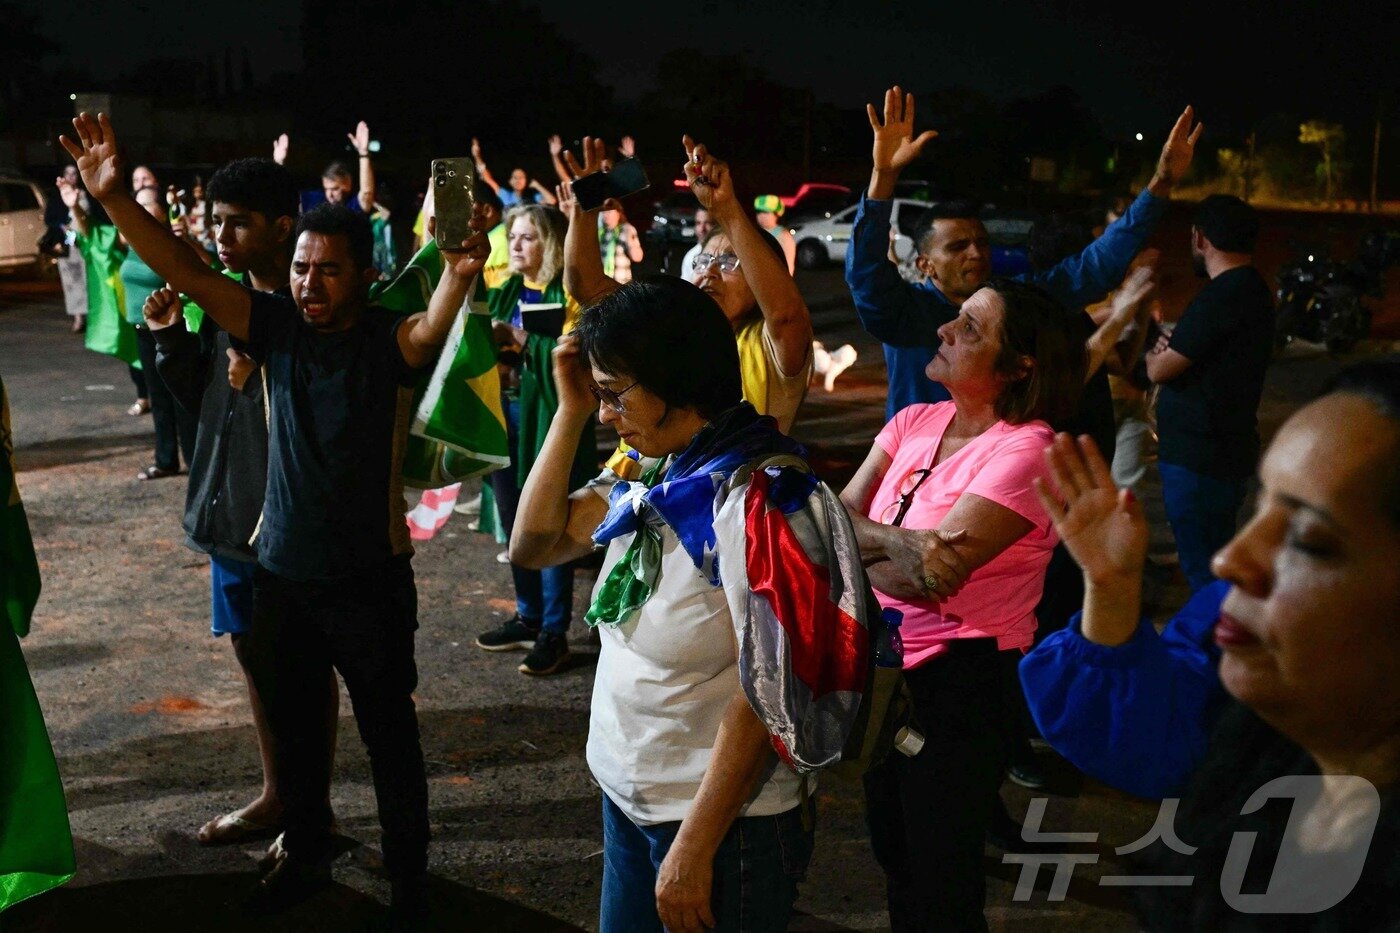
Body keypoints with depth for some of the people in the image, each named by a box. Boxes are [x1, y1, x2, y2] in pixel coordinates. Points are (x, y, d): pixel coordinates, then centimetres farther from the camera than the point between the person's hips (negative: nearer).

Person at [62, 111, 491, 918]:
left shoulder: (391, 343, -14)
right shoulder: (278, 329, -3)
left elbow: (435, 326, -36)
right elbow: (186, 272, -9)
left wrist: (461, 274, -57)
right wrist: (113, 196, -21)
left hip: (371, 581, -4)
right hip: (283, 575, 5)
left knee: (390, 737, 10)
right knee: (295, 729, 21)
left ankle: (410, 882, 28)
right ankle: (307, 855, 43)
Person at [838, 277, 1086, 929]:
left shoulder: (1025, 448, -20)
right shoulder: (913, 422, 2)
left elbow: (928, 575, -26)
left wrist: (859, 537, -10)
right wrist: (896, 543, -26)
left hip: (962, 685, -7)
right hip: (885, 666, 7)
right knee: (893, 855, 24)